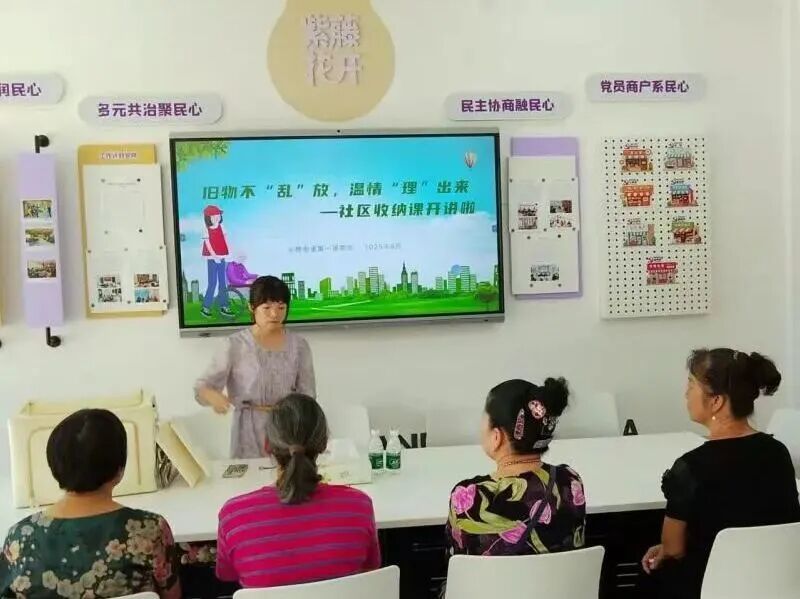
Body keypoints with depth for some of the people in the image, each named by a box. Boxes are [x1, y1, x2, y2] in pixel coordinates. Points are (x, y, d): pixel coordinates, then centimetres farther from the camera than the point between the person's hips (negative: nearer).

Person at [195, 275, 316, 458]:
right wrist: (214, 396, -31)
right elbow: (203, 386, -8)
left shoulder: (298, 345, 0)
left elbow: (307, 394, 3)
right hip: (250, 431, -2)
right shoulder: (236, 345, -7)